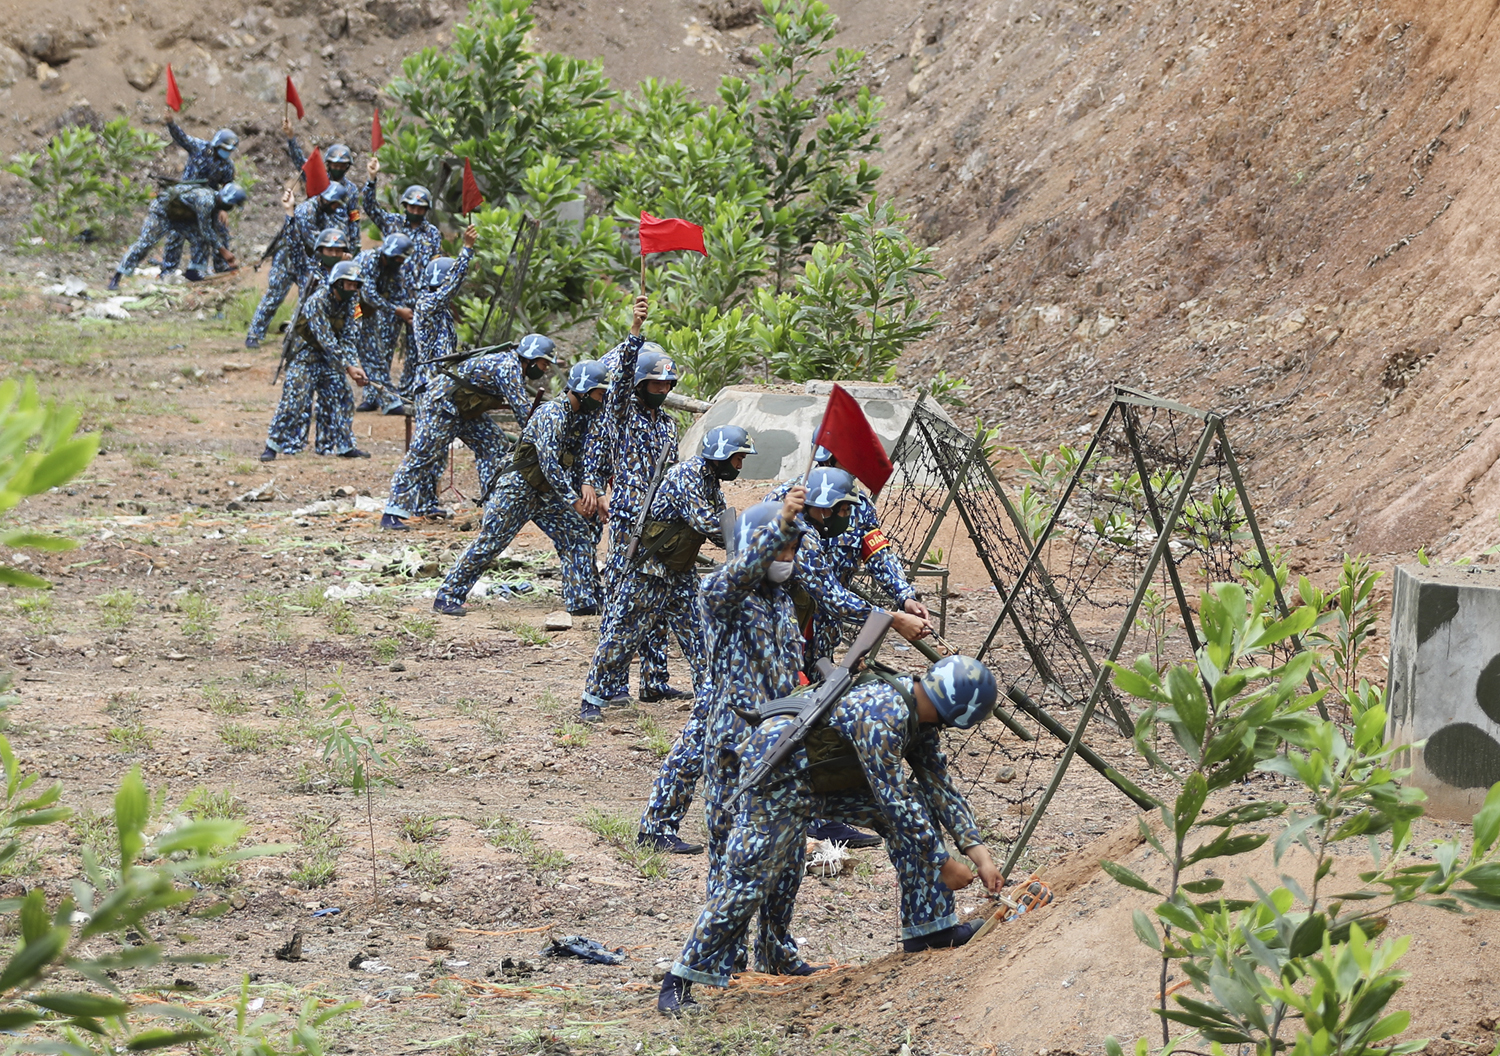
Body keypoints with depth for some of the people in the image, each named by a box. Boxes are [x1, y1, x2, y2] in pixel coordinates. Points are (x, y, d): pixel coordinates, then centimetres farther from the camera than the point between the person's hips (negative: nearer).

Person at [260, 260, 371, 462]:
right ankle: (272, 446, -5)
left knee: (340, 399, 5)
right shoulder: (317, 302, -26)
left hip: (328, 357, 7)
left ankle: (343, 445, 15)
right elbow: (326, 340, -28)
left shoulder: (347, 302, -3)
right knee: (294, 400, -11)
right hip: (305, 356, -7)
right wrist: (347, 367, -28)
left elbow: (347, 337, -3)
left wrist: (356, 366, -16)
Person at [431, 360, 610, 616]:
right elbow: (550, 465, -27)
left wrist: (584, 494, 3)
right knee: (489, 543, -6)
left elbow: (576, 461, 14)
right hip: (519, 488, -8)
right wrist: (574, 501, -25)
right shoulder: (552, 414, -22)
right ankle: (446, 597, 0)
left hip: (547, 493, 8)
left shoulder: (581, 416, 5)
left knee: (578, 540, 3)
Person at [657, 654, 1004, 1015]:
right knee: (749, 880, -12)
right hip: (778, 777, -9)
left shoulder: (918, 714, -2)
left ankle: (929, 928, 9)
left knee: (919, 809, 1)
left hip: (830, 777, 9)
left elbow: (941, 785, 6)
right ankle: (678, 983, -3)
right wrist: (944, 863, -21)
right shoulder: (882, 714, -31)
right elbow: (894, 801, -28)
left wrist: (979, 853, 0)